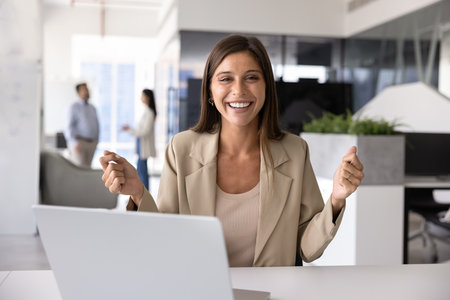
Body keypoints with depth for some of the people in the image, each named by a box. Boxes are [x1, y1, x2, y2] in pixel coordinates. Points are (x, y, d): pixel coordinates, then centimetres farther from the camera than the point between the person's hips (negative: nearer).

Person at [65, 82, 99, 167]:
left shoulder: (92, 108, 14)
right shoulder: (74, 107, -5)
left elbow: (96, 125, 19)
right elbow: (70, 126, -12)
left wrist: (96, 142, 13)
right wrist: (75, 143, -21)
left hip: (91, 143, 6)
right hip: (78, 143, -6)